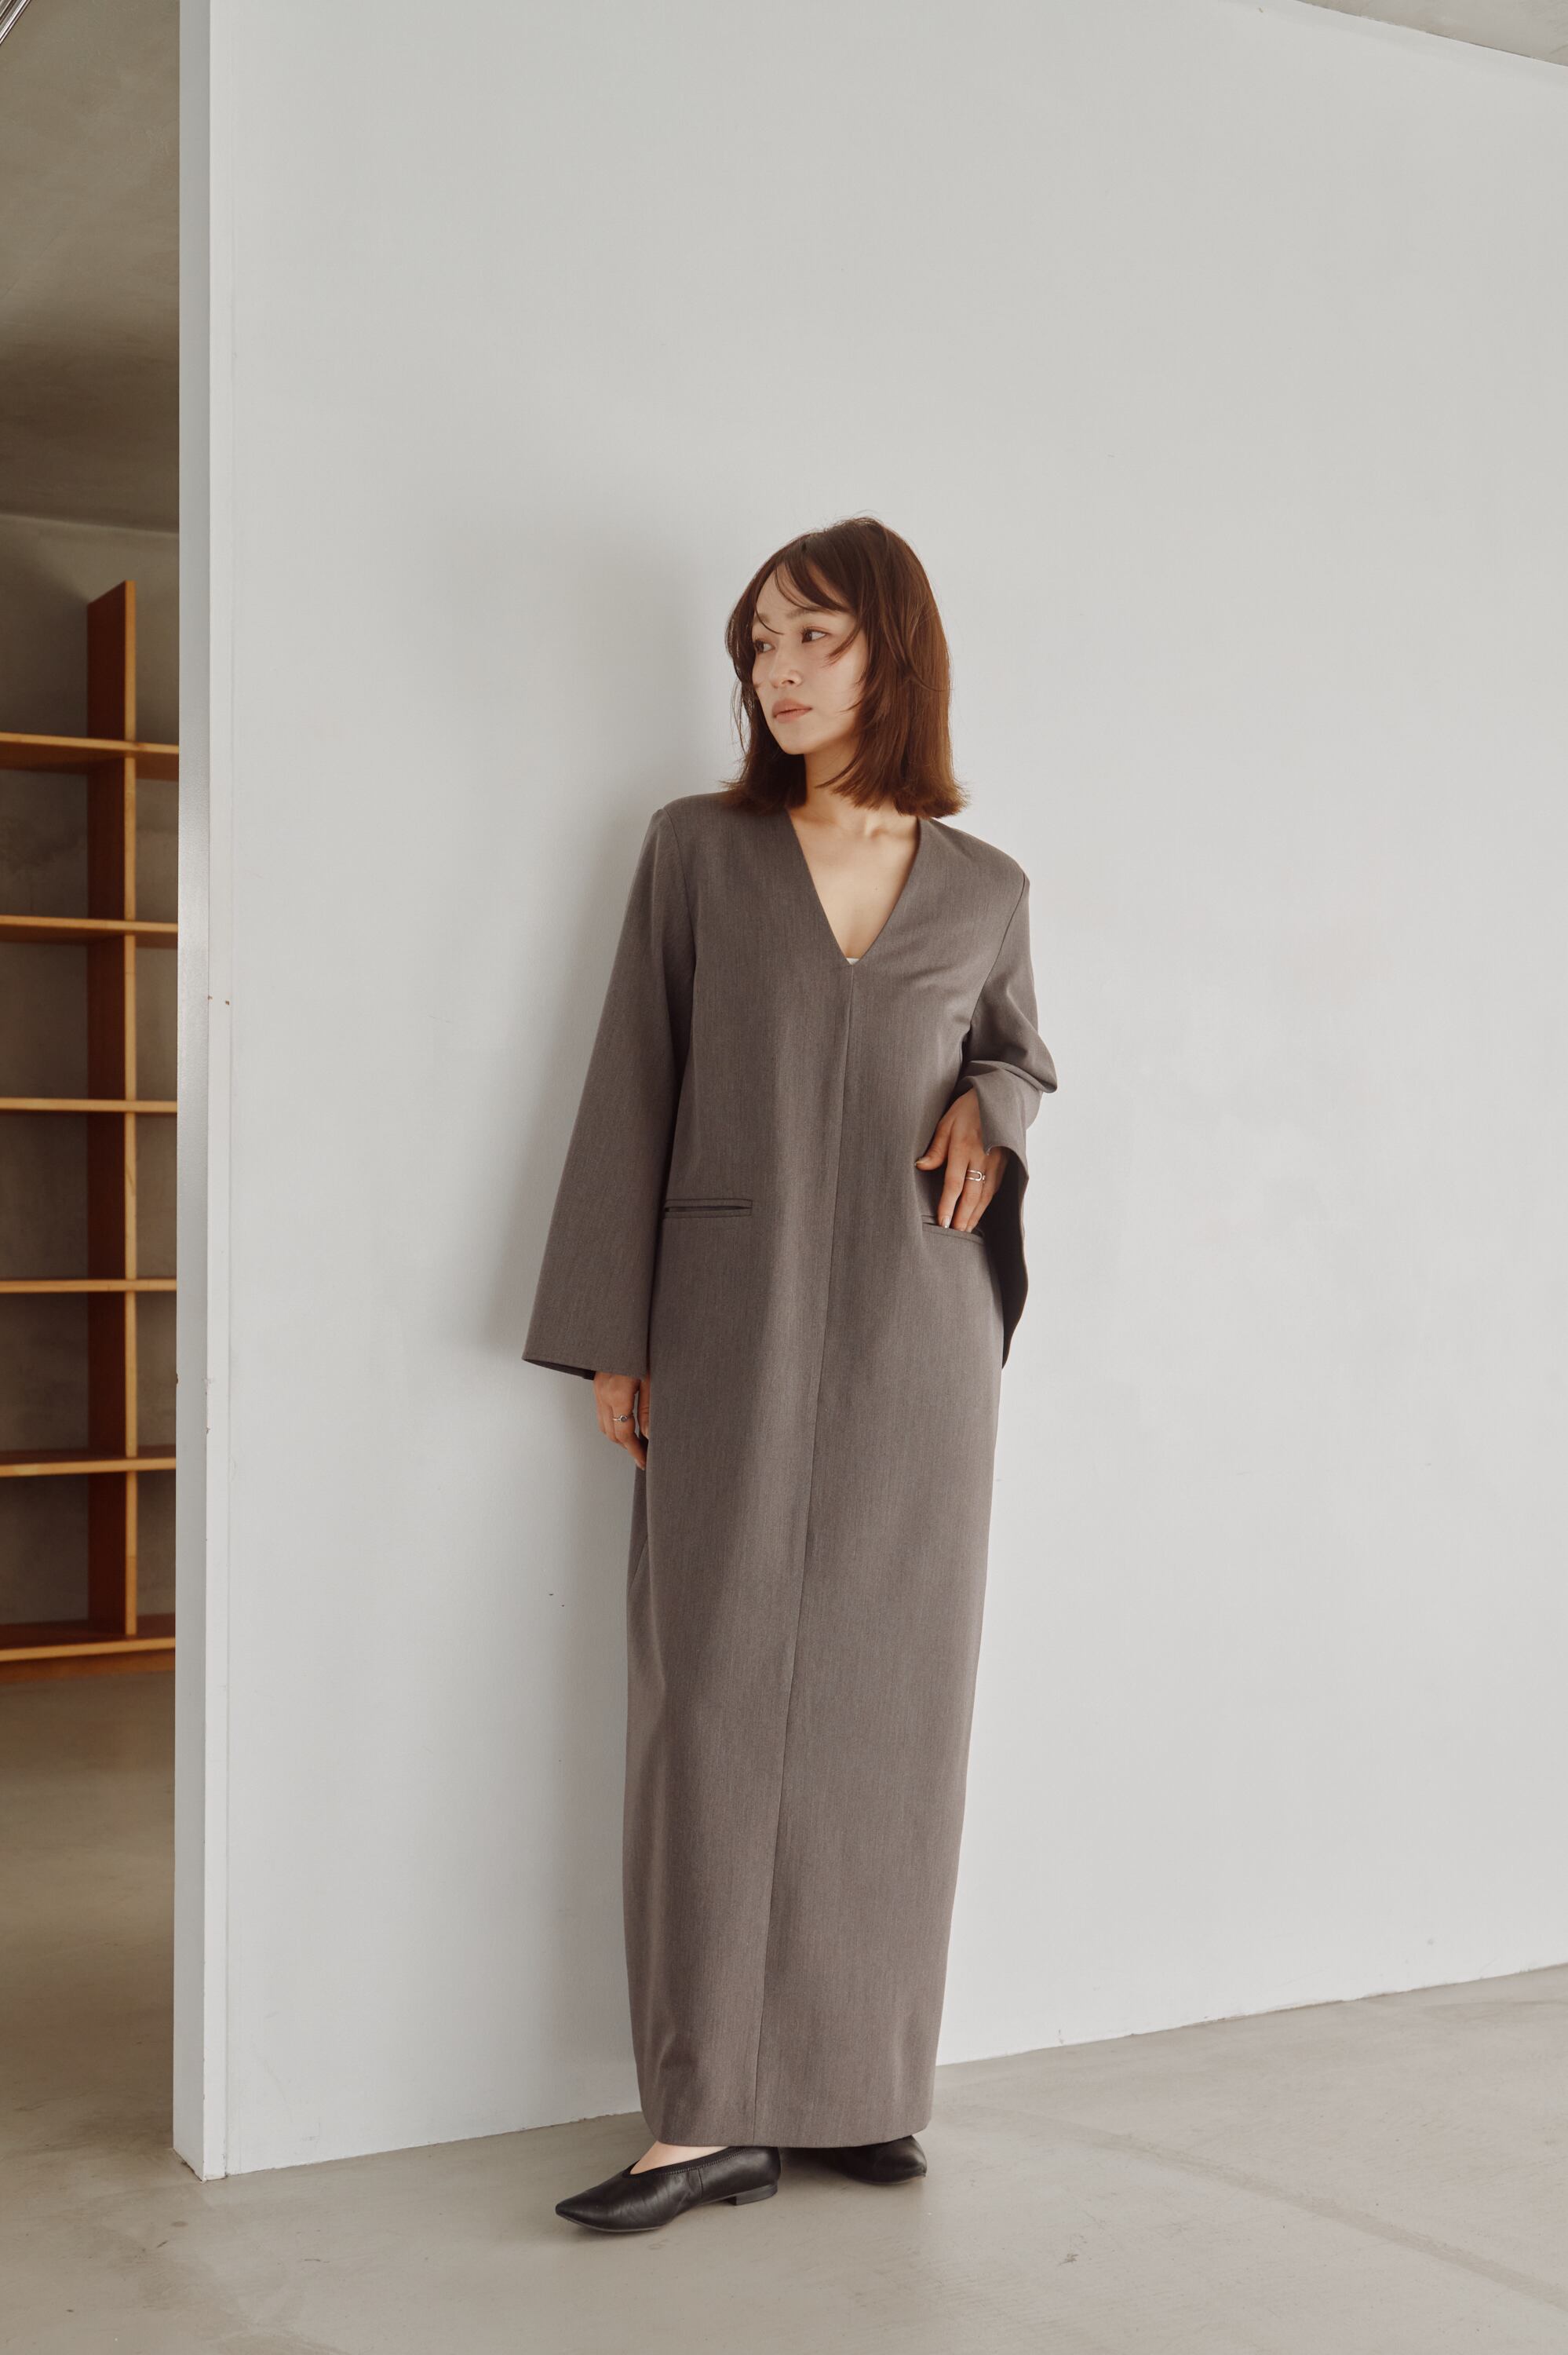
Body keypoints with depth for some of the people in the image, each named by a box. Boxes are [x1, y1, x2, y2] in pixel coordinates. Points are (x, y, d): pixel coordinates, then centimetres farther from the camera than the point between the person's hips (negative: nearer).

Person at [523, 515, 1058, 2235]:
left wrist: (993, 1108, 1)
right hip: (734, 1322, -1)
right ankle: (712, 2115, 3)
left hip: (919, 1332, 2)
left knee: (888, 1697, 4)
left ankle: (862, 2085, 16)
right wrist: (610, 1338, -1)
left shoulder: (984, 890, 8)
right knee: (717, 1695, -3)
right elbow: (633, 1091, 3)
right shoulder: (698, 851, 4)